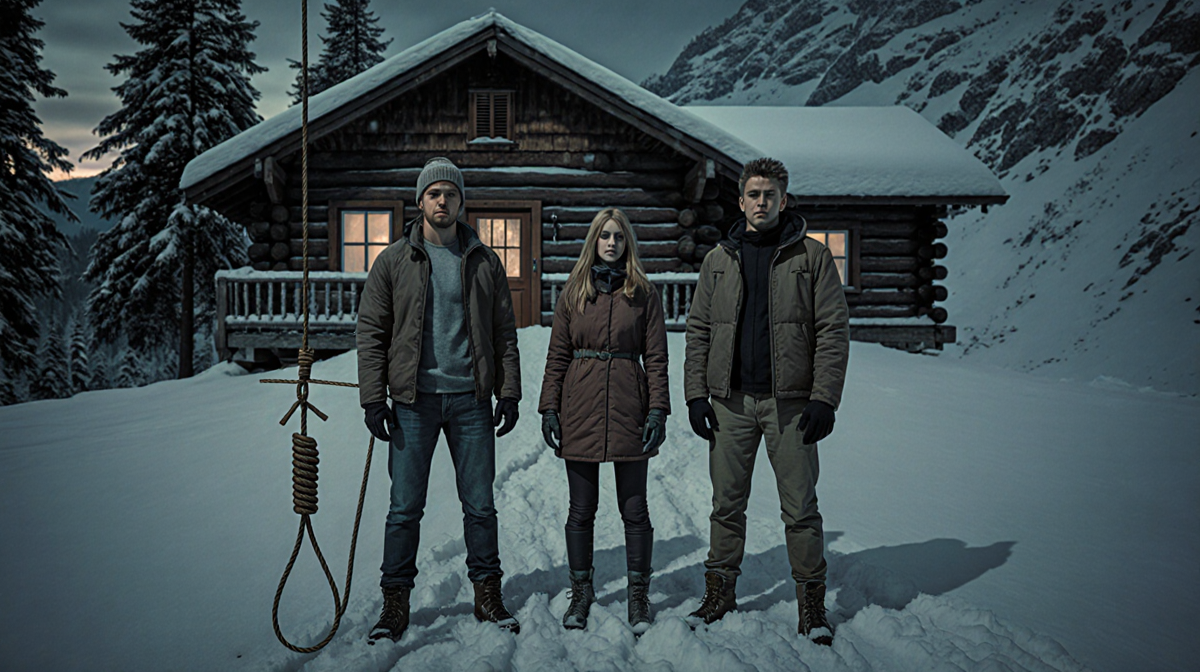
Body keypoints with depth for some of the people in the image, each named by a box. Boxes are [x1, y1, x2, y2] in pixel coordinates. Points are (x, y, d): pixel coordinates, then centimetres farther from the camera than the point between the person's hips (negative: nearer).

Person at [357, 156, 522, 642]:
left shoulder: (484, 261, 8)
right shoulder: (393, 261, 4)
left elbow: (504, 332, 10)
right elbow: (371, 332, 3)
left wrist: (509, 392, 3)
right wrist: (373, 398, -5)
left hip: (471, 399, 1)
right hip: (414, 401, -1)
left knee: (480, 504, 7)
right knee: (405, 507, 3)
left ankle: (487, 593, 21)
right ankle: (395, 600, 15)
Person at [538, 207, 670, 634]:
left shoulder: (643, 294, 5)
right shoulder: (573, 292, 8)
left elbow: (656, 357, 3)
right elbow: (557, 355, 8)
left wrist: (658, 410, -6)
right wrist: (549, 408, 0)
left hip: (628, 407, -1)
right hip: (580, 407, 1)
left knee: (634, 509, 4)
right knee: (582, 509, 8)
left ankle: (638, 595, 18)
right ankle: (581, 591, 22)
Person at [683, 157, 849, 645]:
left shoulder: (812, 256, 2)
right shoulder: (718, 260, 11)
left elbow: (833, 330, -1)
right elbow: (699, 330, 11)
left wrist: (824, 399, -9)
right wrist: (696, 393, 2)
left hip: (790, 401, -2)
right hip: (730, 401, 3)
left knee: (800, 509, 3)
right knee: (727, 504, 10)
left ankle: (812, 603, 15)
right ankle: (719, 593, 23)